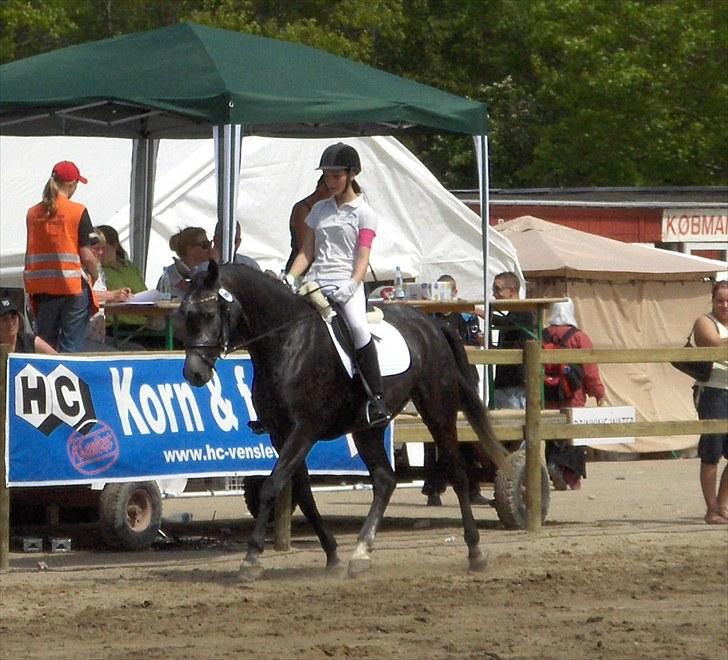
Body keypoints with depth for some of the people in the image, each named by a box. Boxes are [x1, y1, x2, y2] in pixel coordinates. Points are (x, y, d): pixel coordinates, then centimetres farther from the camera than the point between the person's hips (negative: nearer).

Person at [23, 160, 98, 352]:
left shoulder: (33, 213, 3)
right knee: (71, 347, -1)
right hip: (73, 286, -4)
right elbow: (86, 256, -9)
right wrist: (95, 276, 9)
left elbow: (30, 253, 8)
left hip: (42, 288, 4)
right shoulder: (78, 212, -8)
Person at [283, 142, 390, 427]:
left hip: (346, 284, -5)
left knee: (358, 326, -33)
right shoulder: (320, 209, 18)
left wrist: (352, 284, -22)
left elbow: (362, 257, -4)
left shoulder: (363, 212, 5)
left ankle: (377, 399, -30)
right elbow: (307, 252, 16)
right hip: (315, 283, 5)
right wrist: (290, 277, -2)